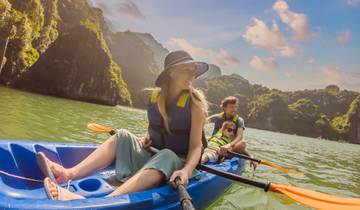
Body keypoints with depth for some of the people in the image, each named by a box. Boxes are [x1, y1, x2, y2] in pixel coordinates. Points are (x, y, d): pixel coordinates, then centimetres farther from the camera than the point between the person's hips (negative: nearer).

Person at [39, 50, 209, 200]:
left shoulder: (195, 102, -13)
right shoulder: (156, 96, 0)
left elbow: (196, 147, -18)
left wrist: (186, 171, -35)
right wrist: (146, 139, -3)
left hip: (177, 163, -5)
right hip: (153, 157, 5)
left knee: (166, 156, -37)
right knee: (122, 136, -7)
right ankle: (70, 173, -23)